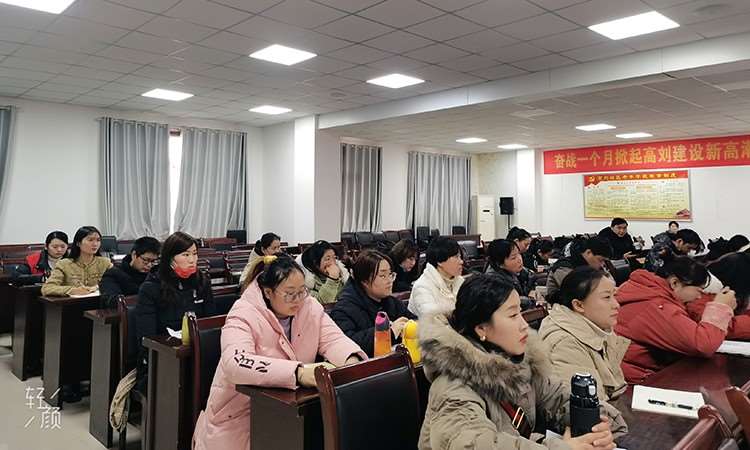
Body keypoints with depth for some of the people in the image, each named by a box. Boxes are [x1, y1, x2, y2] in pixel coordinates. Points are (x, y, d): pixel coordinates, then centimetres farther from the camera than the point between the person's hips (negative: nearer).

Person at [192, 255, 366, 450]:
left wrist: (352, 361, -26)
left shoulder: (310, 307, -2)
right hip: (243, 413, -4)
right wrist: (298, 373, -44)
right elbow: (235, 364, -33)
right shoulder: (243, 315, -18)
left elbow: (334, 339, -2)